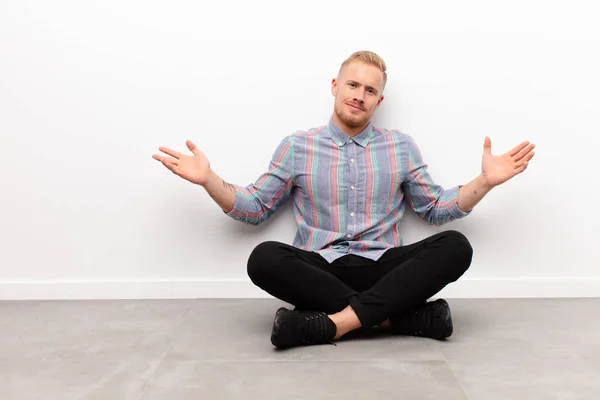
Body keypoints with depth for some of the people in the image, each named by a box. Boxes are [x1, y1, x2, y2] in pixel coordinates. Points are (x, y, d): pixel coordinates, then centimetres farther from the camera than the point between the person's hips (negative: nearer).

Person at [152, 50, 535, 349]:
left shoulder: (402, 146, 11)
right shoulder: (297, 146, 7)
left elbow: (436, 208, 15)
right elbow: (255, 207, 10)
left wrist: (485, 181, 2)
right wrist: (209, 180, -4)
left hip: (384, 269, 1)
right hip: (319, 270, -1)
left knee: (455, 246, -26)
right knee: (264, 259, -33)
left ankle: (332, 323, -33)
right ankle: (396, 316, -28)